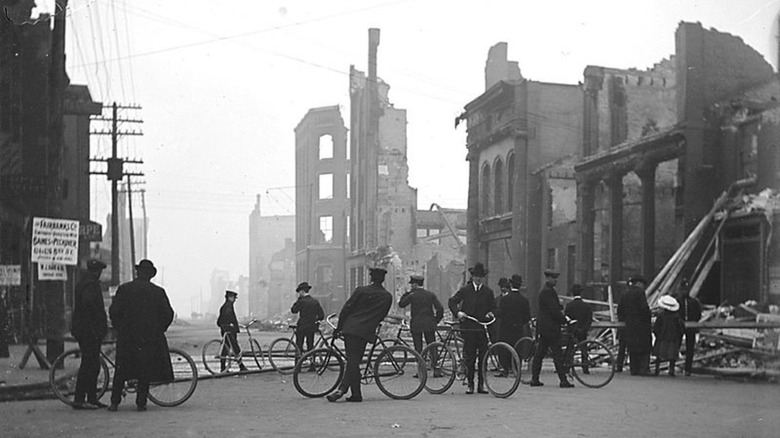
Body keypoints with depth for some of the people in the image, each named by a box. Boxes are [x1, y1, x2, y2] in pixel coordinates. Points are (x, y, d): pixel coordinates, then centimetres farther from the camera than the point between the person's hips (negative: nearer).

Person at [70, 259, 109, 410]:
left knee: (93, 364, 13)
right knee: (88, 365, -8)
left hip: (84, 330, 10)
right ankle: (79, 399, -8)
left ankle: (92, 398, 17)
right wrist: (94, 329, -22)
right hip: (90, 331, -10)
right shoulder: (90, 285, -14)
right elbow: (88, 305, -25)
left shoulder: (82, 284, 19)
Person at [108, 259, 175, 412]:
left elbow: (113, 311, -3)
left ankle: (114, 403, 11)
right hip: (149, 336, -1)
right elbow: (168, 314, -2)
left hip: (126, 336, 1)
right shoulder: (158, 292, -2)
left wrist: (119, 328, 11)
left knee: (121, 370, 11)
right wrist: (158, 330, 11)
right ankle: (141, 403, 5)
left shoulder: (124, 289, 0)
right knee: (145, 371, 7)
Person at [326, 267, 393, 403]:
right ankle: (342, 388, -6)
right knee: (355, 361, 5)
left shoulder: (360, 290, 1)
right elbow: (382, 315, 11)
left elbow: (346, 309, 1)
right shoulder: (387, 296, 6)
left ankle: (356, 394, -6)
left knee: (352, 361, -1)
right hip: (366, 331, 1)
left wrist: (339, 327, 7)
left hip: (350, 328, -1)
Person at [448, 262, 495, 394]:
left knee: (483, 357, 1)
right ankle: (470, 384, 6)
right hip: (468, 328, -1)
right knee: (470, 357, 0)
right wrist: (457, 312, -13)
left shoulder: (488, 292, 9)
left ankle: (481, 384, 8)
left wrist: (491, 313, -7)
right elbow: (452, 302, 3)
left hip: (483, 328, 1)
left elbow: (494, 307, 15)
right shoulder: (465, 290, 4)